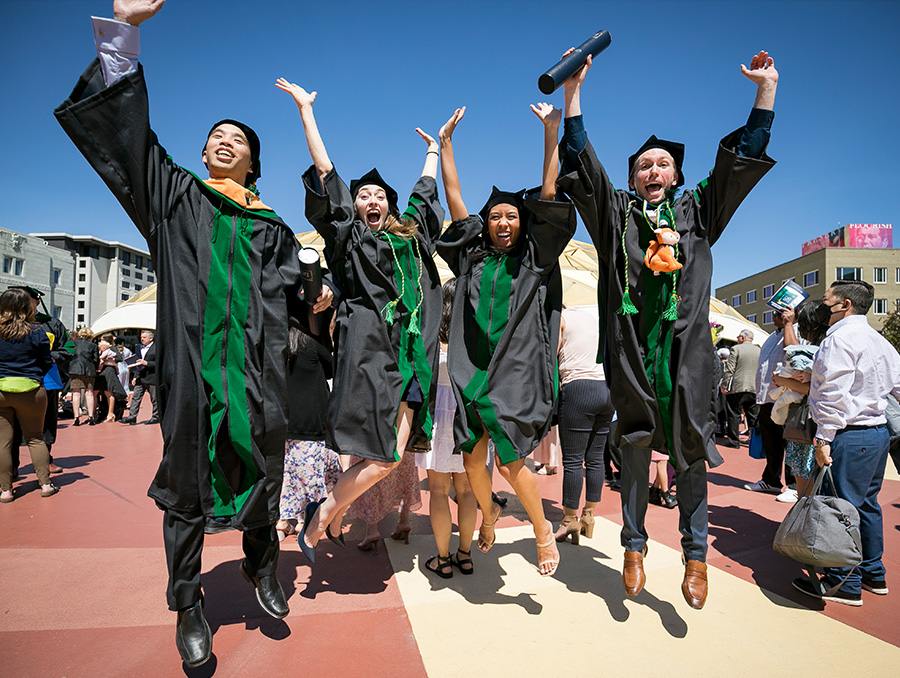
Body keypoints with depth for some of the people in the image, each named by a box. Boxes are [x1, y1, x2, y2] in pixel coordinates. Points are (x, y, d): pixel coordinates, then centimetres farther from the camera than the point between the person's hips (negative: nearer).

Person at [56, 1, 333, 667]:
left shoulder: (272, 229, 17)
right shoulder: (174, 193, 14)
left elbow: (290, 295, 16)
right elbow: (125, 127, 6)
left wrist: (313, 306, -6)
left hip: (257, 366, 2)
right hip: (191, 360, -1)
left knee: (262, 471, 4)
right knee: (187, 480, 3)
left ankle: (261, 566, 29)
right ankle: (188, 606, 18)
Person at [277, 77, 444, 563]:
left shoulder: (411, 231, 22)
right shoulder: (347, 233, 9)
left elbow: (425, 188, 38)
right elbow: (323, 169, 8)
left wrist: (434, 148, 50)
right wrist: (305, 108, 11)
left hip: (412, 353, 6)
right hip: (369, 349, -6)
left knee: (391, 453, 0)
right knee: (381, 458, -10)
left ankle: (329, 513, 21)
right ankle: (318, 521, 12)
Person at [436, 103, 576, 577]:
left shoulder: (536, 258, 7)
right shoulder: (472, 257, 11)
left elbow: (548, 198, 0)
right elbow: (454, 198, 13)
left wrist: (551, 134, -4)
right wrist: (445, 143, 15)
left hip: (517, 373, -3)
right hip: (473, 372, 3)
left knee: (509, 461, -7)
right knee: (472, 459, 7)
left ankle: (542, 528, 19)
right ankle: (488, 515, 37)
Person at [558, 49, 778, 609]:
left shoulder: (697, 212, 17)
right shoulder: (616, 212, 13)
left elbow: (743, 157, 16)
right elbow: (582, 160, 7)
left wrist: (767, 88, 12)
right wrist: (574, 89, 2)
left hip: (686, 347, 1)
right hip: (632, 347, 0)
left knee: (689, 450, 1)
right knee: (636, 447, 4)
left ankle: (696, 552, 16)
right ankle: (635, 545, 17)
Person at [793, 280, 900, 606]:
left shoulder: (840, 338, -14)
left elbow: (834, 393, -21)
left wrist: (824, 437, -20)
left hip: (850, 437, -10)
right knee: (866, 505, 18)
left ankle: (843, 584, 6)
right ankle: (873, 575, 30)